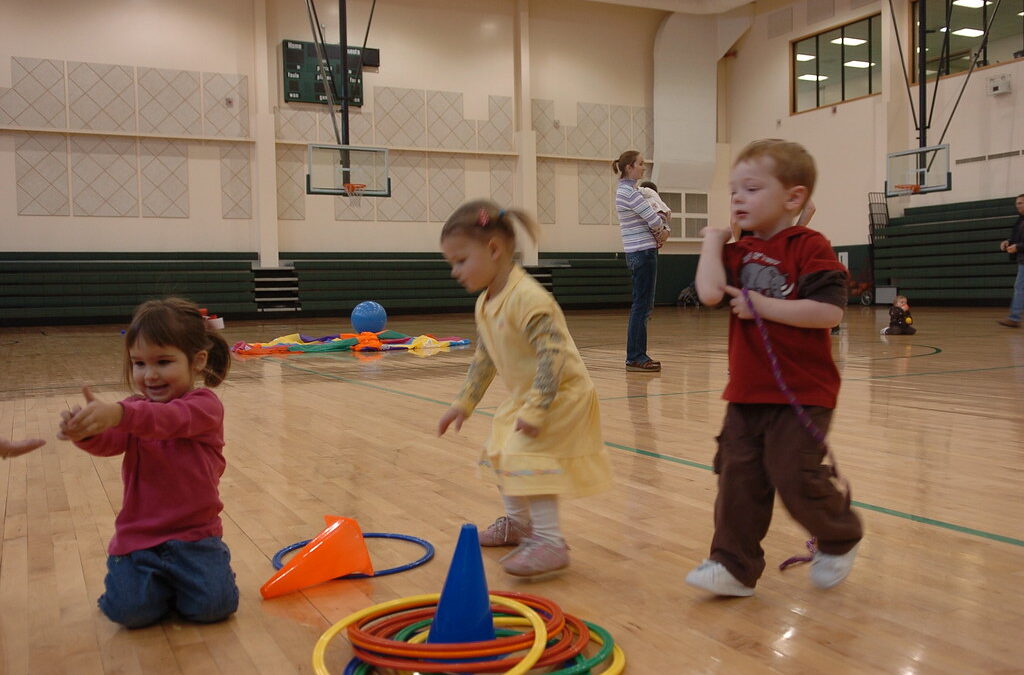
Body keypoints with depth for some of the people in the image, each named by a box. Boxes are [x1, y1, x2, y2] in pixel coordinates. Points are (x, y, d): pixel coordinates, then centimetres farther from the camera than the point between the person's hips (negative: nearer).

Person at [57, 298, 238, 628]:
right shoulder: (134, 410, 5)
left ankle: (181, 576, 16)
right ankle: (160, 582, 18)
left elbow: (170, 419, -33)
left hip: (194, 535, -3)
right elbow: (109, 443, -16)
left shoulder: (204, 405, -11)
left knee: (213, 605, -17)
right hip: (137, 536, 3)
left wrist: (117, 414, -53)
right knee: (129, 610, -17)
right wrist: (85, 431, -41)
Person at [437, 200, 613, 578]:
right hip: (525, 394, 11)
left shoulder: (526, 298, -28)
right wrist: (464, 402, 13)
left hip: (560, 394, -10)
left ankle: (550, 541, -15)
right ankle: (516, 522, 42)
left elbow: (553, 355, -34)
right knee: (501, 452, 21)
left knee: (526, 457, -21)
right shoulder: (485, 304, 3)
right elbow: (484, 359, 14)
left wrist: (535, 409, -35)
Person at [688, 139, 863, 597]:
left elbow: (829, 311, -21)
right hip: (747, 393, 6)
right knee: (738, 478, 5)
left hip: (802, 394, -6)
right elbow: (711, 292, -10)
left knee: (795, 478, -3)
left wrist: (761, 306, -18)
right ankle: (734, 565, 16)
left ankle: (841, 539, 26)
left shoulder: (809, 247, -9)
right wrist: (713, 239, 0)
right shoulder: (739, 252, 9)